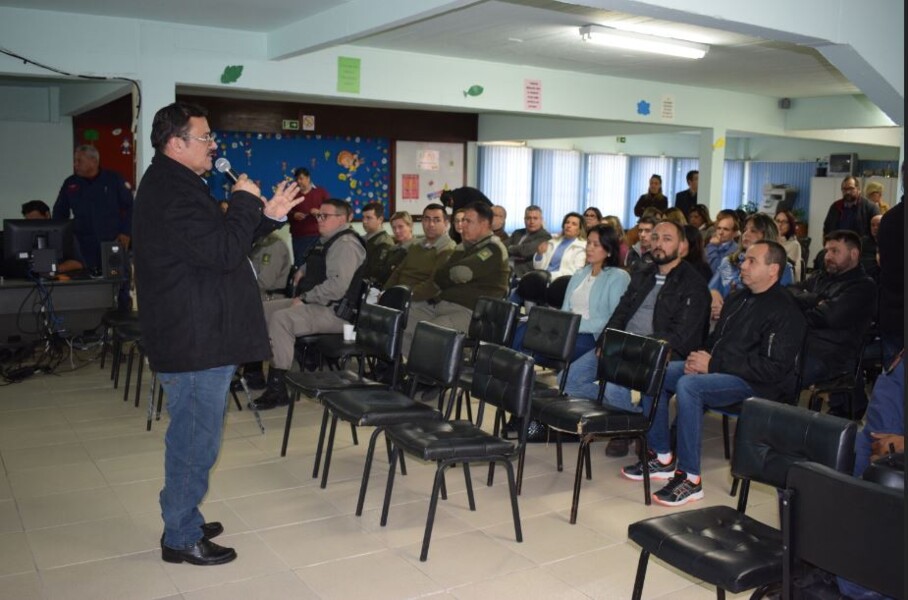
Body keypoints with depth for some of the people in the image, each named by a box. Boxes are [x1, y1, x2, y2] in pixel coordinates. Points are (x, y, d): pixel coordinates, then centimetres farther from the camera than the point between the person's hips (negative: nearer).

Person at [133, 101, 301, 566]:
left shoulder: (173, 185, 16)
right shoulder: (173, 192, -20)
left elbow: (216, 244, 19)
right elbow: (223, 253, -27)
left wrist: (269, 216, 9)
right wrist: (246, 202, -13)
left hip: (193, 338, 11)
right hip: (196, 342, -11)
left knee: (190, 437, 20)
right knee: (196, 440, 0)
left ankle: (183, 521, 35)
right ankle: (182, 538, 14)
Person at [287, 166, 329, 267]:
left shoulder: (321, 192, 9)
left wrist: (320, 212, -12)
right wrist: (294, 215, -8)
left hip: (317, 234, -1)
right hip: (298, 235, 1)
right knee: (299, 262, -6)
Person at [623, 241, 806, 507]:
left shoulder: (784, 311, -11)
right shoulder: (738, 298, 17)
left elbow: (774, 368, -20)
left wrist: (714, 364, -19)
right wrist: (700, 358, 2)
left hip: (756, 384, -9)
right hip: (720, 370, 9)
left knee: (688, 385, -33)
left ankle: (690, 479, -26)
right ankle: (662, 457, 2)